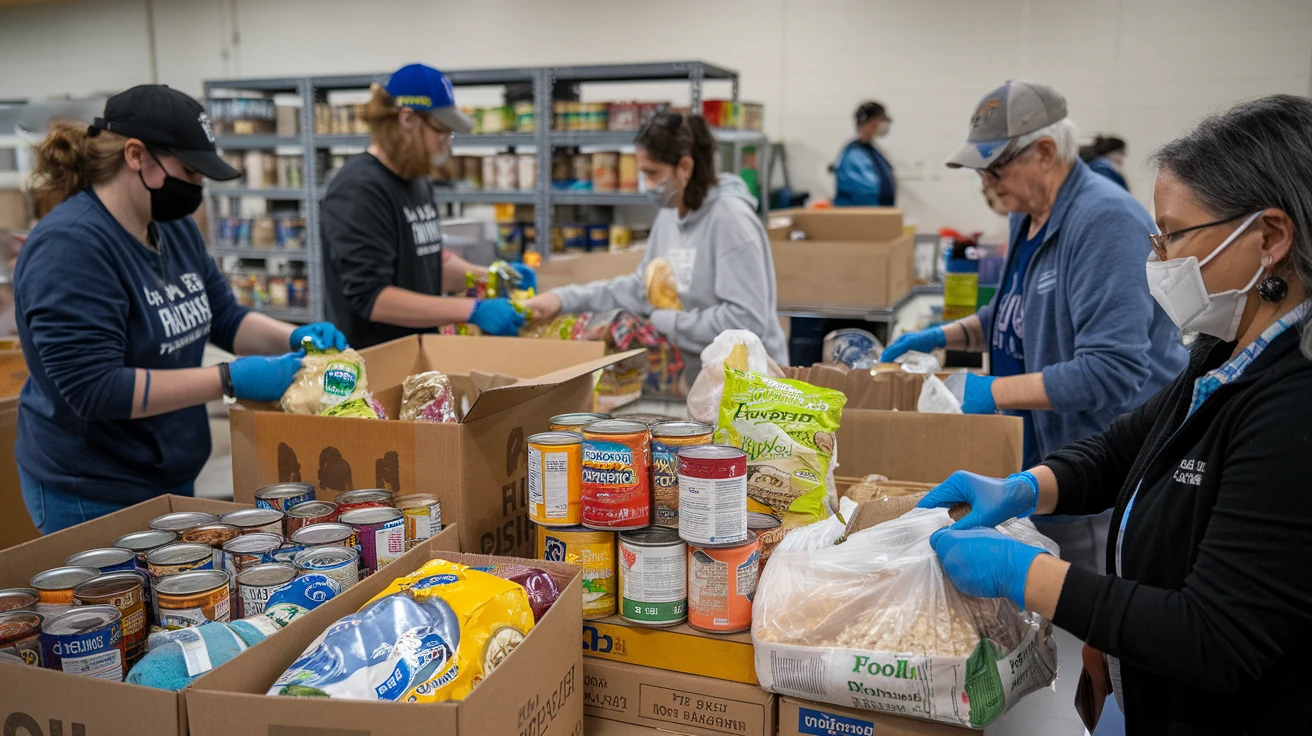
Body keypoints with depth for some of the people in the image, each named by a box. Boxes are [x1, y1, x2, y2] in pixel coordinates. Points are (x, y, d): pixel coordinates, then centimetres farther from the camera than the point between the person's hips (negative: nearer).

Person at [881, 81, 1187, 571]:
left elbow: (1111, 371, -28)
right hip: (1039, 455, 9)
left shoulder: (1105, 219, -23)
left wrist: (992, 392, -25)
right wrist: (944, 337, 8)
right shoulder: (1028, 215, 7)